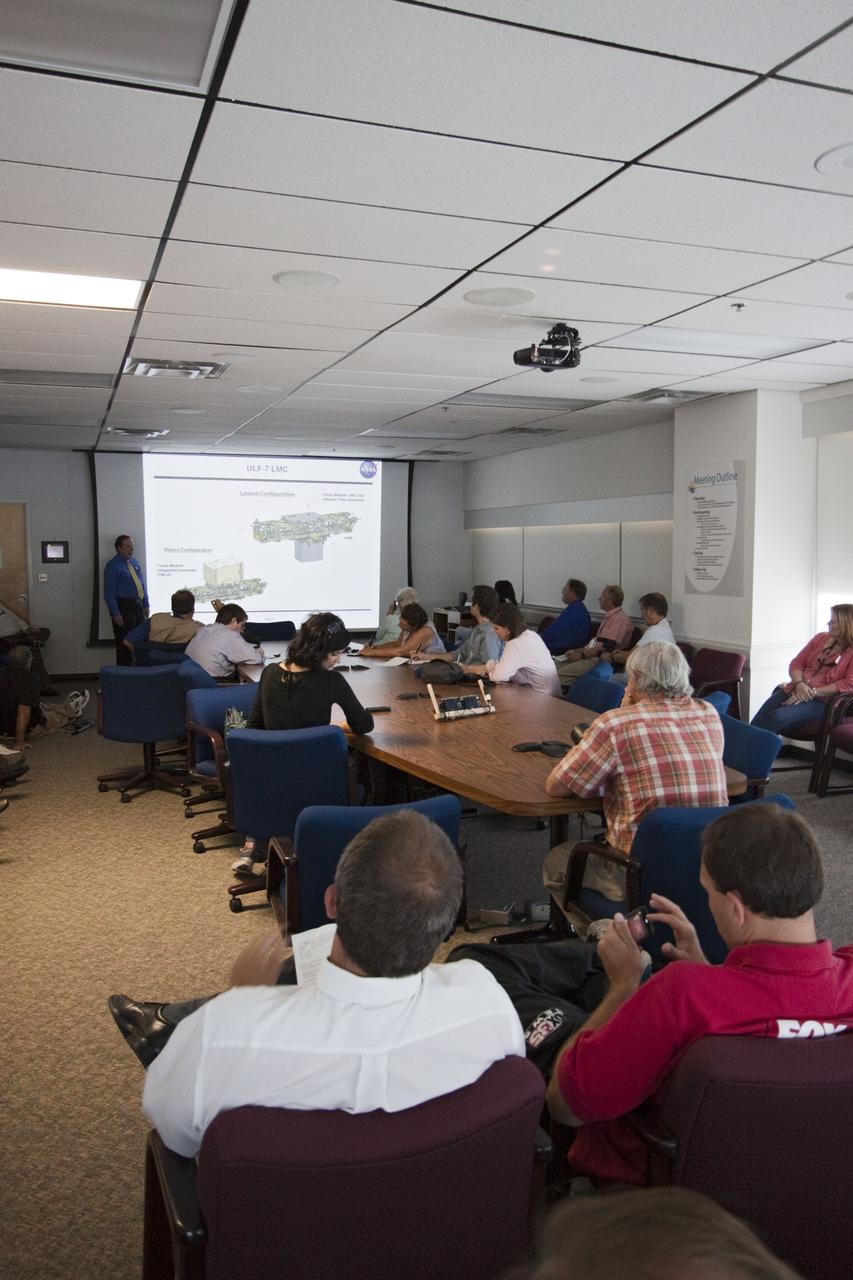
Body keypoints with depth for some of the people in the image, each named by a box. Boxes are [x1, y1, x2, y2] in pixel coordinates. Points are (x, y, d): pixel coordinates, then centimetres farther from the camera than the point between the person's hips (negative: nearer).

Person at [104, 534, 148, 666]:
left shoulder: (135, 563, 12)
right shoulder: (113, 566, -8)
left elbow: (142, 585, 18)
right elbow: (109, 592, -11)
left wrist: (145, 605, 11)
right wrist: (115, 613, -17)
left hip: (138, 606, 7)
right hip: (123, 607, -7)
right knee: (124, 644, -2)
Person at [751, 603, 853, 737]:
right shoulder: (821, 638, 16)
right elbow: (797, 662, 13)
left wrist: (813, 692, -17)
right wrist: (799, 684, -9)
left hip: (822, 700, -5)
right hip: (796, 690, 6)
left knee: (776, 717, -31)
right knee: (760, 720, -21)